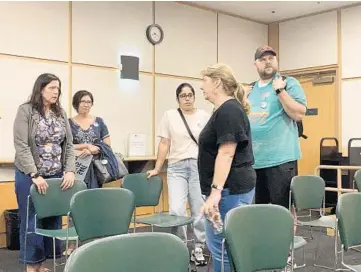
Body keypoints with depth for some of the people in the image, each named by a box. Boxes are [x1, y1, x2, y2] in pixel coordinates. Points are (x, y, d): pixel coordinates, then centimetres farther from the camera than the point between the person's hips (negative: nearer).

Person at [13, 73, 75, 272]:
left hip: (56, 176, 5)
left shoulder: (61, 114, 7)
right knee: (32, 220, 4)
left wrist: (70, 171, -8)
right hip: (30, 175, -5)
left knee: (53, 218, 8)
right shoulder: (25, 111, -8)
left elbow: (69, 145, 6)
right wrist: (35, 175, -19)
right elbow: (21, 147, -14)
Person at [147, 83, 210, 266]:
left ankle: (198, 248, 18)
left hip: (199, 166, 1)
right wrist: (157, 168, 4)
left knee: (200, 211, 1)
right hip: (176, 168, 0)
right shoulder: (170, 116, 6)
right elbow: (164, 144, 6)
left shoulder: (204, 116, 7)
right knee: (176, 211, -11)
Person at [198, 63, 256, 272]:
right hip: (233, 187, 11)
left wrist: (215, 191, -26)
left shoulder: (228, 110, -15)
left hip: (229, 190, -11)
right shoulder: (226, 110, 18)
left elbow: (226, 153, -22)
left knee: (222, 247, -6)